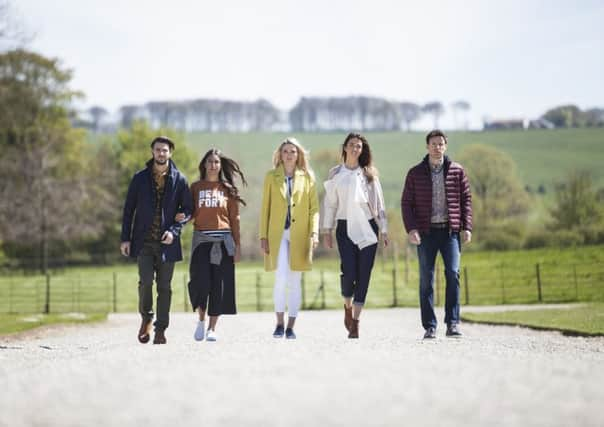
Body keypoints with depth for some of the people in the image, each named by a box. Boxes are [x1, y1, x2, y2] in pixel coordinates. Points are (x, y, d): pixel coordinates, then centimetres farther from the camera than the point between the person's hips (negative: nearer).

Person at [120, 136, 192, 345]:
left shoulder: (179, 180, 4)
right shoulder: (140, 178, 6)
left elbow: (187, 209, 7)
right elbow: (129, 209, 8)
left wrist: (174, 230, -9)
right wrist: (125, 238, 3)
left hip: (167, 242, 0)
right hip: (144, 241, 0)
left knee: (164, 287, 3)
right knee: (145, 281, -13)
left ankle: (160, 329, 12)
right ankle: (146, 318, 11)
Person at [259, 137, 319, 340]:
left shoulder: (307, 177, 8)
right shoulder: (271, 176, 8)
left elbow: (314, 207, 6)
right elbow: (265, 208, 8)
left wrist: (314, 233, -6)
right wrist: (263, 236, 2)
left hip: (299, 236, 1)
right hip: (278, 234, -1)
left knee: (295, 282, 3)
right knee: (281, 279, -15)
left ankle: (290, 327, 11)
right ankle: (279, 323, -1)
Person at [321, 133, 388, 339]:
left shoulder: (369, 174, 9)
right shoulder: (335, 174, 8)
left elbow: (379, 202, 9)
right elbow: (329, 203, 8)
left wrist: (384, 230, 4)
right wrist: (326, 231, 3)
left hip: (368, 227, 1)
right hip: (346, 227, -1)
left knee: (364, 275, -3)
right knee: (349, 272, -13)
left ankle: (355, 321, 3)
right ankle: (348, 307, 18)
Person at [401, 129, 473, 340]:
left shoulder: (457, 171, 6)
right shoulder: (415, 173, 5)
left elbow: (466, 200, 9)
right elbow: (406, 202, 5)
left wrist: (467, 227, 0)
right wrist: (411, 229, -7)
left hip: (450, 230, 0)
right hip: (426, 232, 0)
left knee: (453, 273, -11)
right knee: (426, 279, 1)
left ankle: (452, 323, -7)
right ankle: (429, 326, 5)